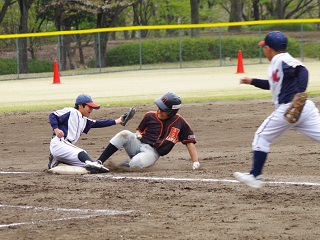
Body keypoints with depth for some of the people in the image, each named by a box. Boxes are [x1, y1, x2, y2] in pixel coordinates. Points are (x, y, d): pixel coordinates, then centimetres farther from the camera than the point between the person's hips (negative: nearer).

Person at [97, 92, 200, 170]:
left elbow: (189, 141, 3)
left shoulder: (179, 122, 0)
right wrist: (138, 134, -2)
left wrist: (195, 162, -3)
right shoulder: (150, 116, 7)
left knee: (136, 163, -38)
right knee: (125, 134, -29)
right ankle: (98, 163, -31)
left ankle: (125, 165, 1)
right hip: (138, 144, 3)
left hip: (152, 152, -3)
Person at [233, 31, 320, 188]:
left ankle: (255, 176, 11)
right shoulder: (278, 63, 23)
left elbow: (302, 70, -22)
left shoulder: (281, 60, -5)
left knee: (261, 137, 8)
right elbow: (275, 85, 40)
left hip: (288, 108, -8)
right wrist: (252, 81, 45)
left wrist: (298, 95, -32)